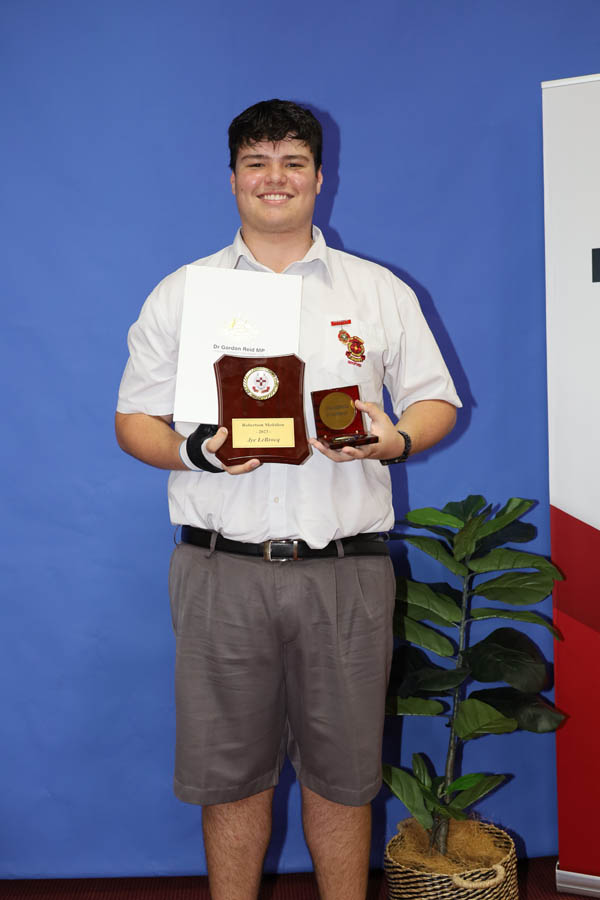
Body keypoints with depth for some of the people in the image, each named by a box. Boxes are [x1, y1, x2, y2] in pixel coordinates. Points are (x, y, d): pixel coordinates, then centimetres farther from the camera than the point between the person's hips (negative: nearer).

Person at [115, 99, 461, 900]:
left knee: (342, 772, 9)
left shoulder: (381, 291, 11)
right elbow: (134, 420, 8)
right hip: (221, 569, 0)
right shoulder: (180, 293, 10)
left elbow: (436, 400, 11)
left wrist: (395, 439, -11)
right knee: (230, 770, 9)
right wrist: (195, 451, -13)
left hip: (345, 570, 0)